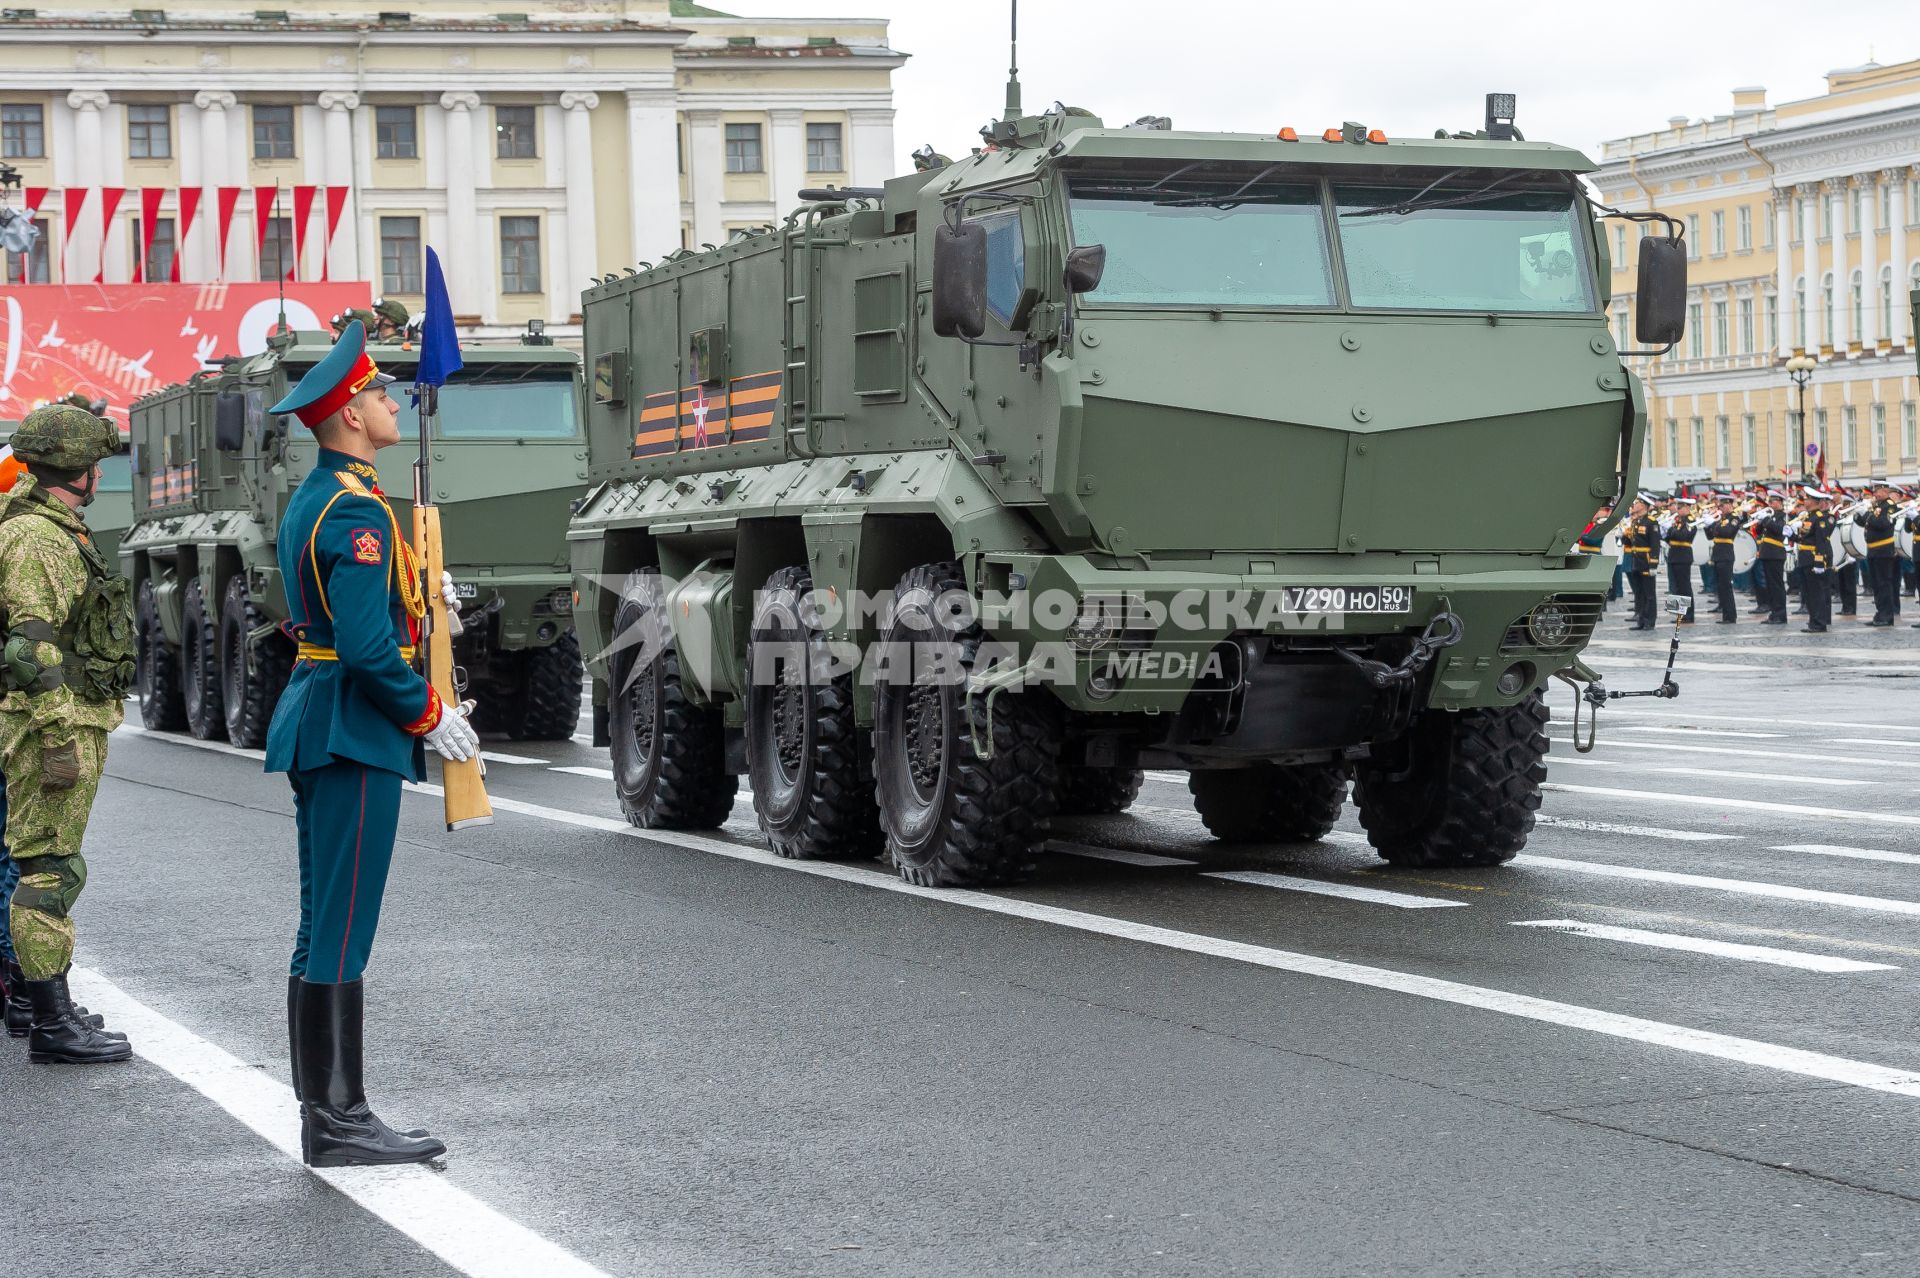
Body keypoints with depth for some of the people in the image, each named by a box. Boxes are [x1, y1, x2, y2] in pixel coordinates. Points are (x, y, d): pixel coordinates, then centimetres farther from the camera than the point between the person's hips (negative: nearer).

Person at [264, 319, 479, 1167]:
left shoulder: (310, 500, 16)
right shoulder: (358, 510, -16)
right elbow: (366, 644, -23)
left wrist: (417, 594, 15)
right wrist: (429, 715, -12)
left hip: (318, 722, 11)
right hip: (355, 732, -11)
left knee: (325, 931, 12)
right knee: (340, 934, -6)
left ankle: (326, 1115, 18)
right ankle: (339, 1123, -2)